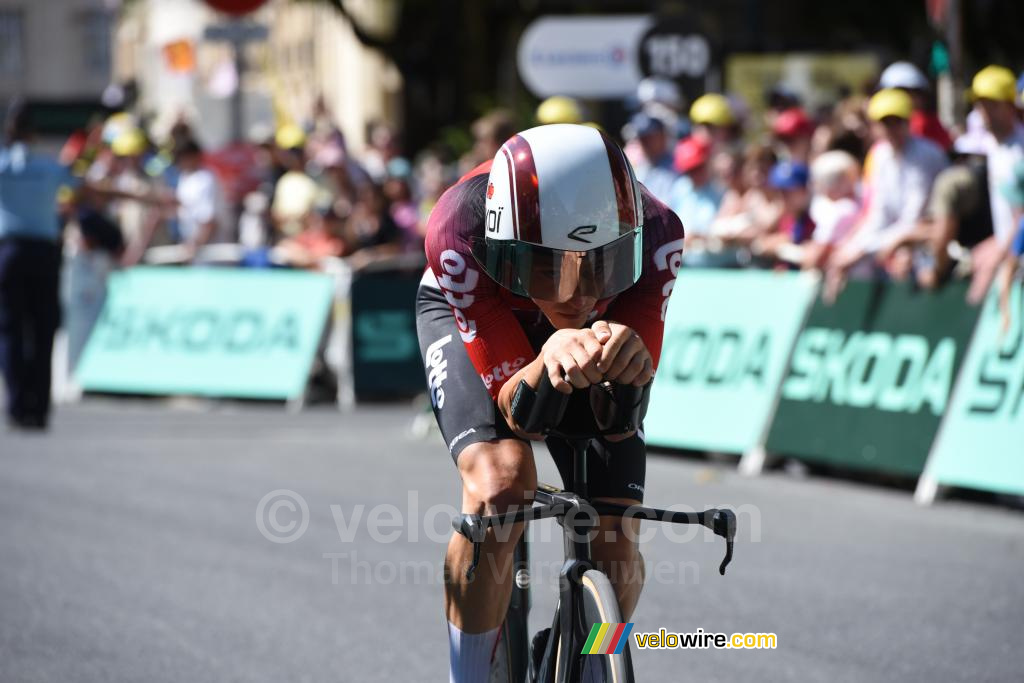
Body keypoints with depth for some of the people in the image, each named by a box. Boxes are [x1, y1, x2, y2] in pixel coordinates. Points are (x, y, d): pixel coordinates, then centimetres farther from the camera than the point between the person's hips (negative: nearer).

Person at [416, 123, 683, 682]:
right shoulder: (459, 234, -41)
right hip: (467, 320, -2)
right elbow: (516, 409, -36)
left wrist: (622, 356, -55)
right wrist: (551, 362, -58)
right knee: (501, 483, -30)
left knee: (616, 551, -9)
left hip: (595, 329, 2)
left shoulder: (654, 234, -36)